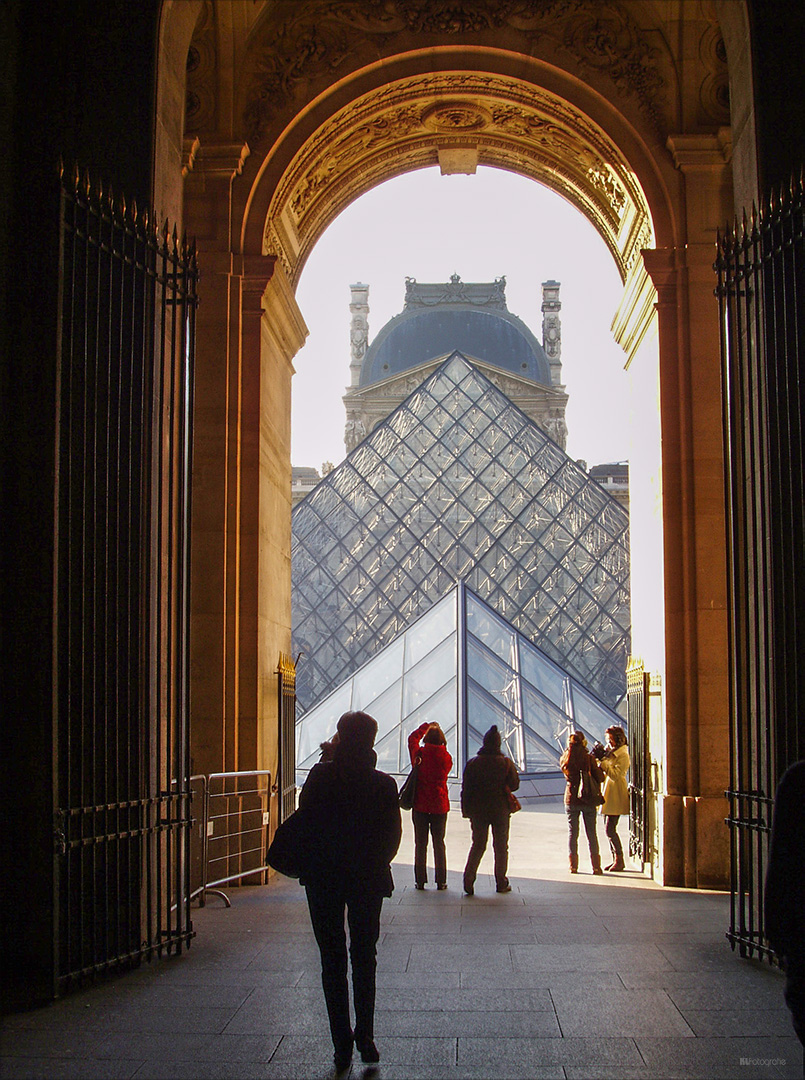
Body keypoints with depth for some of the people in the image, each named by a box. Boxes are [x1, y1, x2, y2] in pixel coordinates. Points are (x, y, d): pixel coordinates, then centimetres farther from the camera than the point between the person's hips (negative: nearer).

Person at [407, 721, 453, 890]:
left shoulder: (419, 754, -7)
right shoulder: (446, 757, -7)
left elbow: (412, 738, 11)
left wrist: (426, 726, 20)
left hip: (420, 805, -1)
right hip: (440, 805, 1)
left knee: (420, 844, 6)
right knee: (438, 844, 8)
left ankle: (420, 880, 6)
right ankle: (440, 881, 9)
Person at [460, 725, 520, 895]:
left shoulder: (472, 763, -5)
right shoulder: (506, 763, -7)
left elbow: (466, 789, -3)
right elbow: (514, 785, 1)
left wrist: (466, 810, 3)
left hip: (478, 811, 1)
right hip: (500, 810, -1)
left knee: (478, 845, 11)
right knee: (501, 847, 10)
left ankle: (468, 878, -4)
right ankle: (501, 883, 12)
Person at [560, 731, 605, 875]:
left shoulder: (565, 758, -6)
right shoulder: (589, 759, -12)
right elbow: (599, 779, -8)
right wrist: (599, 767, 9)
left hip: (571, 799, 1)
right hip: (588, 800, -1)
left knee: (572, 833, 10)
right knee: (591, 833, 7)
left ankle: (573, 865, 9)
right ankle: (596, 866, 7)